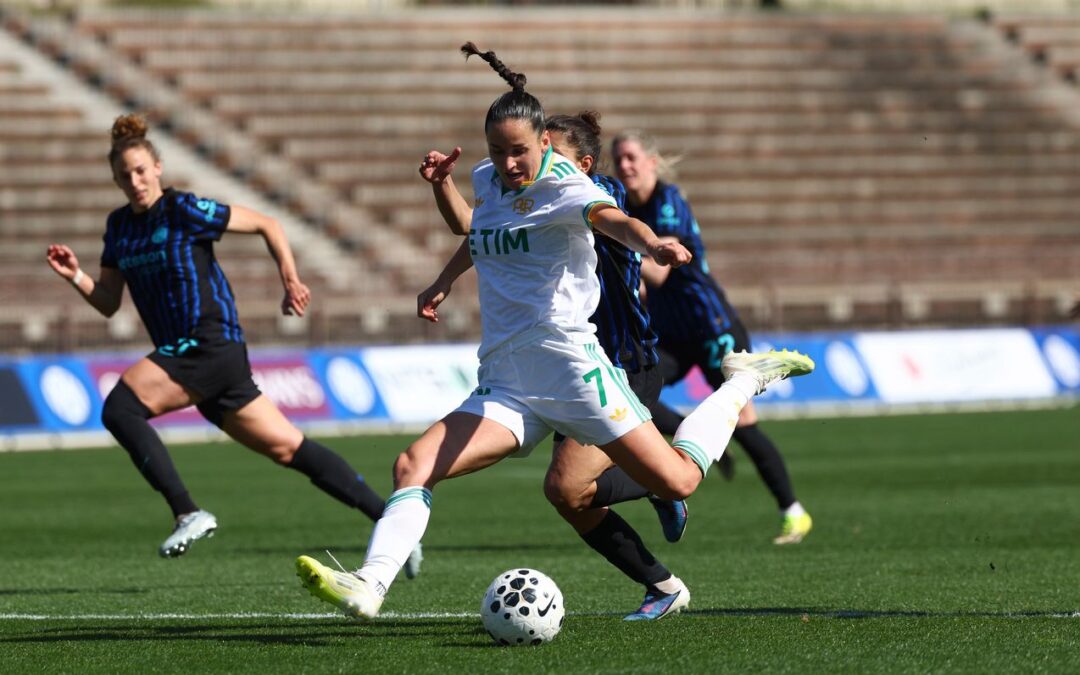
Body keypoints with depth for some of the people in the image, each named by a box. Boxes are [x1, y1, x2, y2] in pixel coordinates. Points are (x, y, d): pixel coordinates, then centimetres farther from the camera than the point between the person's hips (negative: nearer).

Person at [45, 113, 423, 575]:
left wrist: (290, 280, -10)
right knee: (288, 448, 7)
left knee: (119, 407, -21)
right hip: (185, 352, 8)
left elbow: (266, 224, -2)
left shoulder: (183, 210, -7)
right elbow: (109, 303, 17)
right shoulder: (119, 226, 15)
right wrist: (75, 276, -1)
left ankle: (188, 513, -21)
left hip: (211, 347, -8)